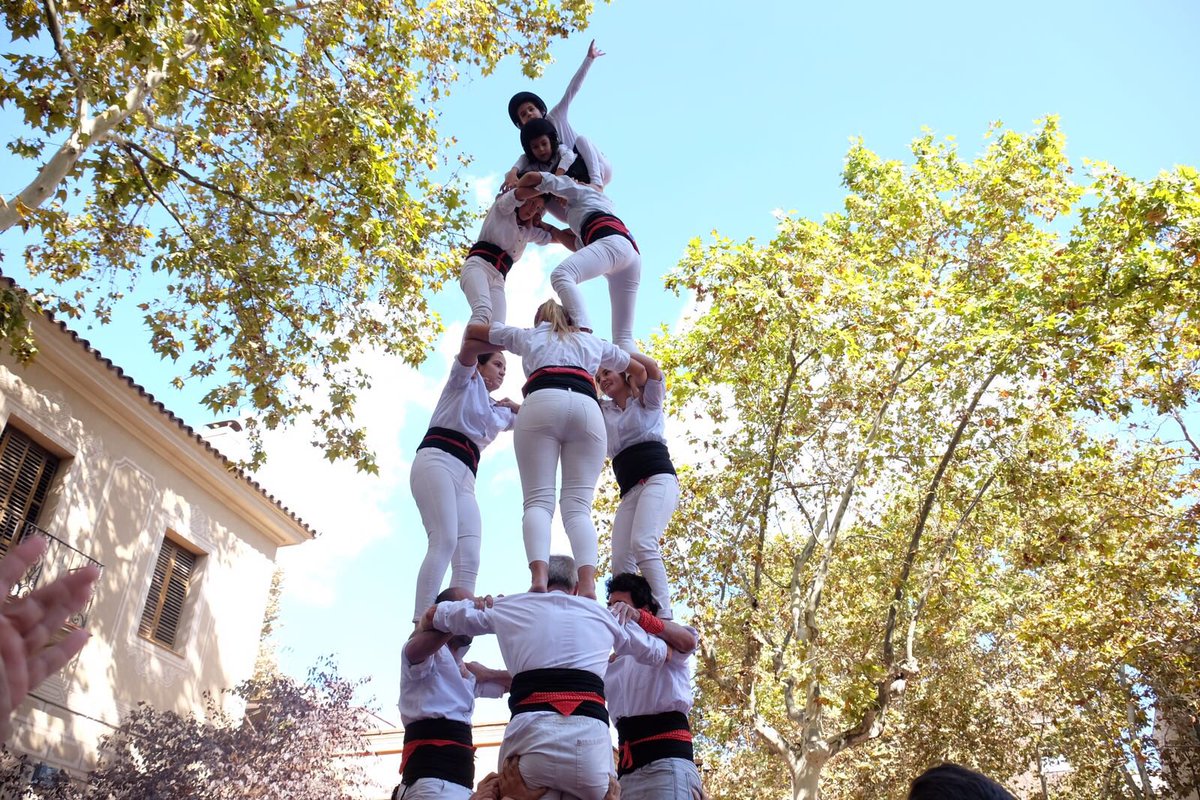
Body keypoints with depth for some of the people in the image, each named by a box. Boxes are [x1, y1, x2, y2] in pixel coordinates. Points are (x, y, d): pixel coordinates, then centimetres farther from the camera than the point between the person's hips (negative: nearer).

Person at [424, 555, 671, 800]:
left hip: (530, 731, -1)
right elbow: (660, 653, 37)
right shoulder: (602, 614, 22)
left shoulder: (508, 607, 19)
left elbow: (434, 616, 31)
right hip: (589, 737, 1)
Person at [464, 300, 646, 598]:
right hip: (587, 407, 1)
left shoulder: (528, 335, 33)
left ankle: (538, 576, -33)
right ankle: (588, 584, -29)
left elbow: (472, 331, 44)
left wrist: (498, 347, 56)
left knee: (538, 499, -8)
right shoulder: (592, 341, 37)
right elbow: (641, 370, 46)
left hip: (542, 403, -1)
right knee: (578, 505, -6)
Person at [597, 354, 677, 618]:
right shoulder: (603, 411, 30)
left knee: (642, 543, -29)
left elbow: (652, 367, -3)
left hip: (657, 478, -6)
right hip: (629, 490, 6)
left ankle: (663, 618, -38)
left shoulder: (646, 400, 16)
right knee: (621, 561, -13)